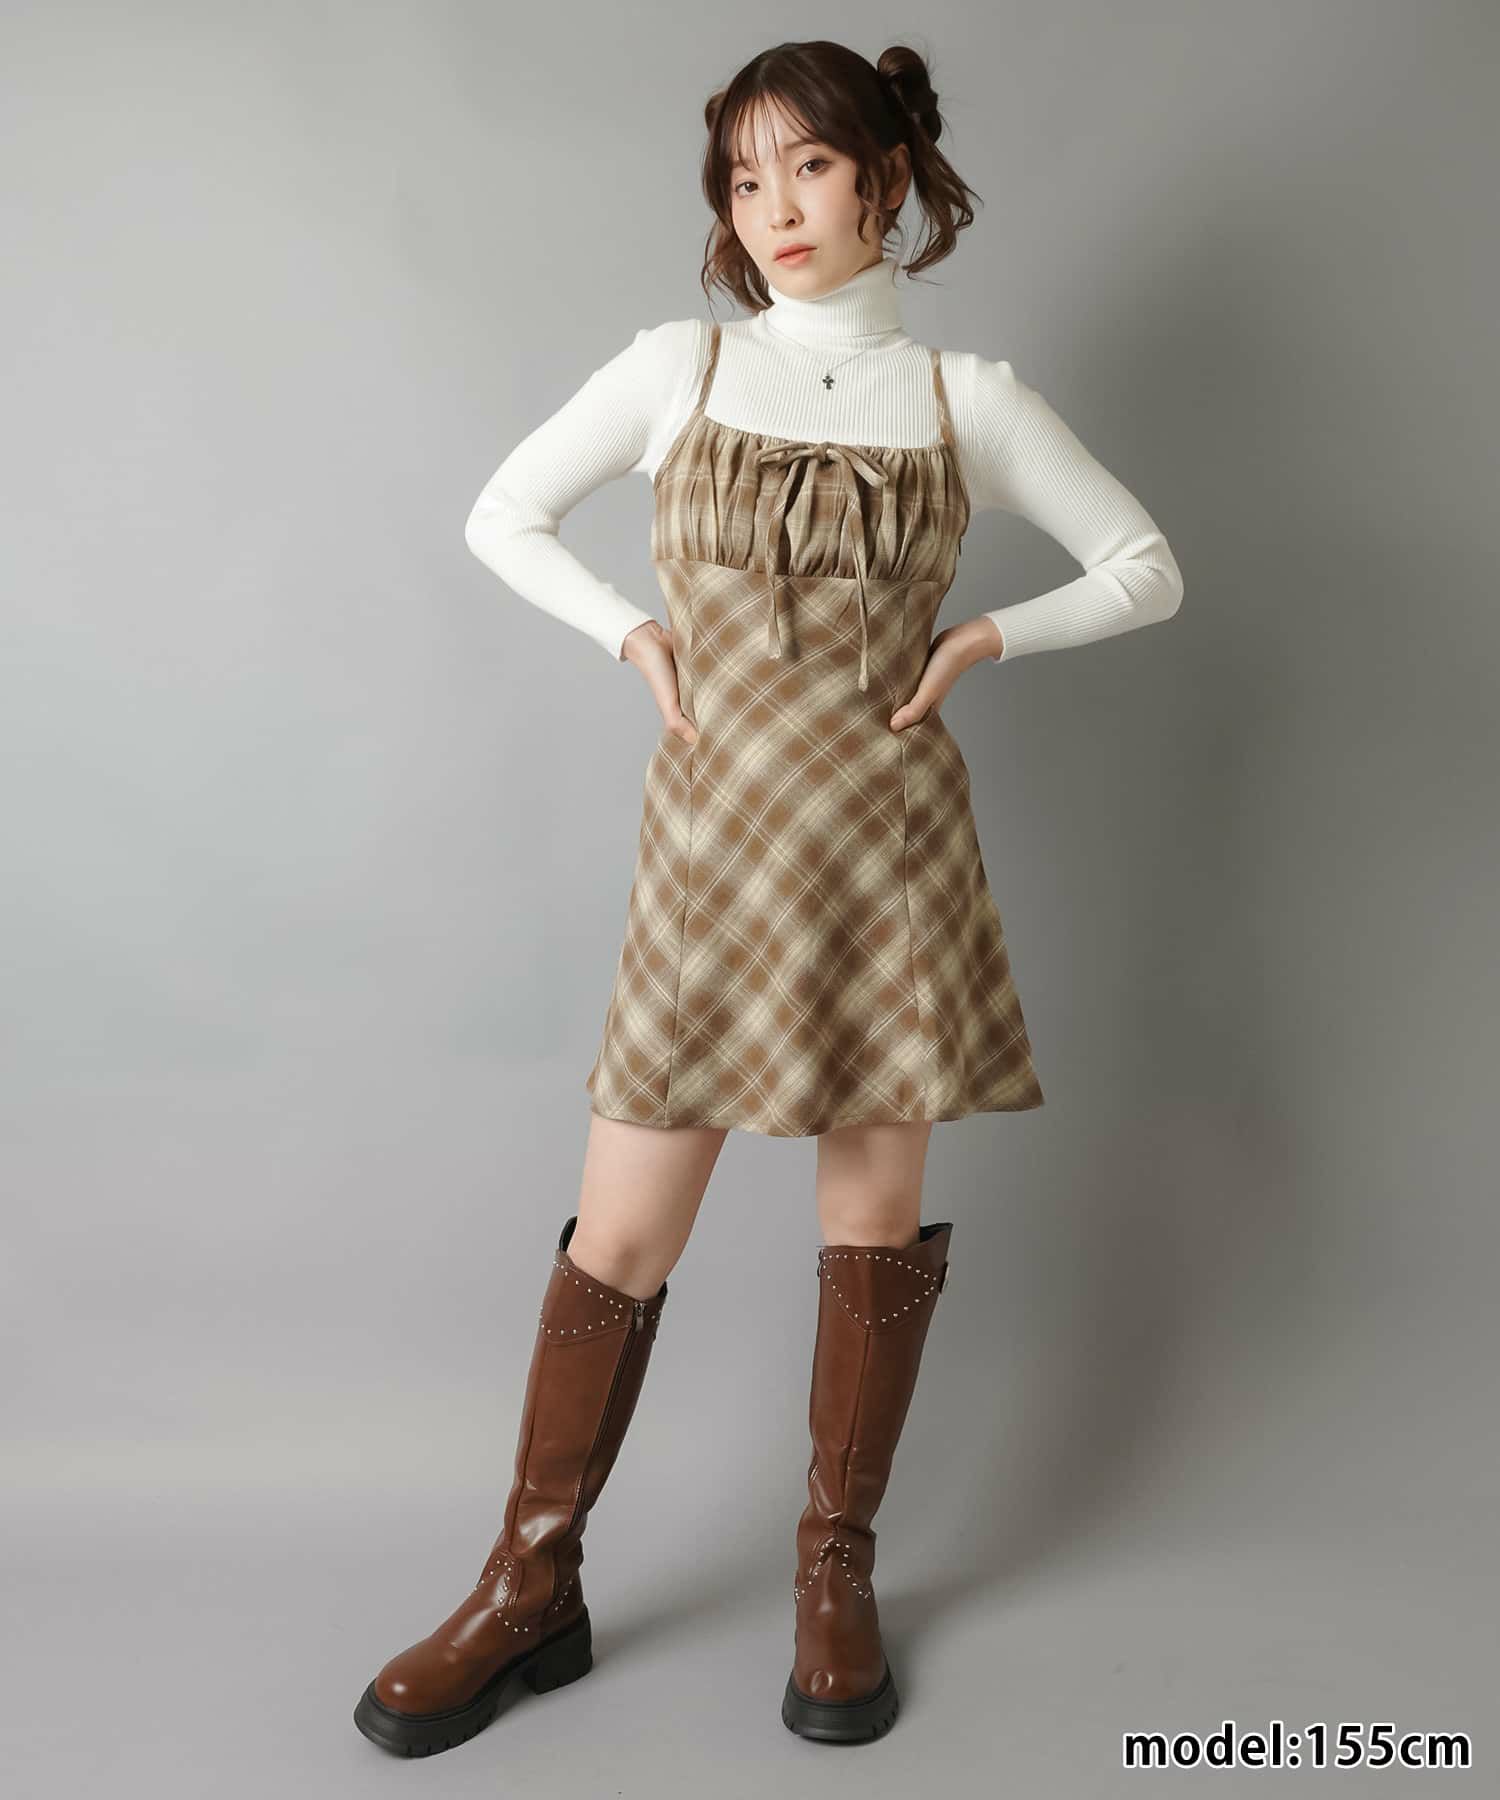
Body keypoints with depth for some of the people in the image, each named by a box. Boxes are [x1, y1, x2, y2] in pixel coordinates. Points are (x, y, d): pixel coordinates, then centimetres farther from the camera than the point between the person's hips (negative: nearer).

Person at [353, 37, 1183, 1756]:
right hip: (713, 832, 0)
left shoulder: (966, 394, 5)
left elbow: (1149, 569, 10)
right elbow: (501, 517, 13)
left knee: (876, 1211, 7)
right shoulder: (681, 365, 5)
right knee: (620, 1237, 2)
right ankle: (532, 1585, 20)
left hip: (888, 833, 1)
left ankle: (836, 1571, 26)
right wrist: (634, 633, 1)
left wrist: (987, 637, -2)